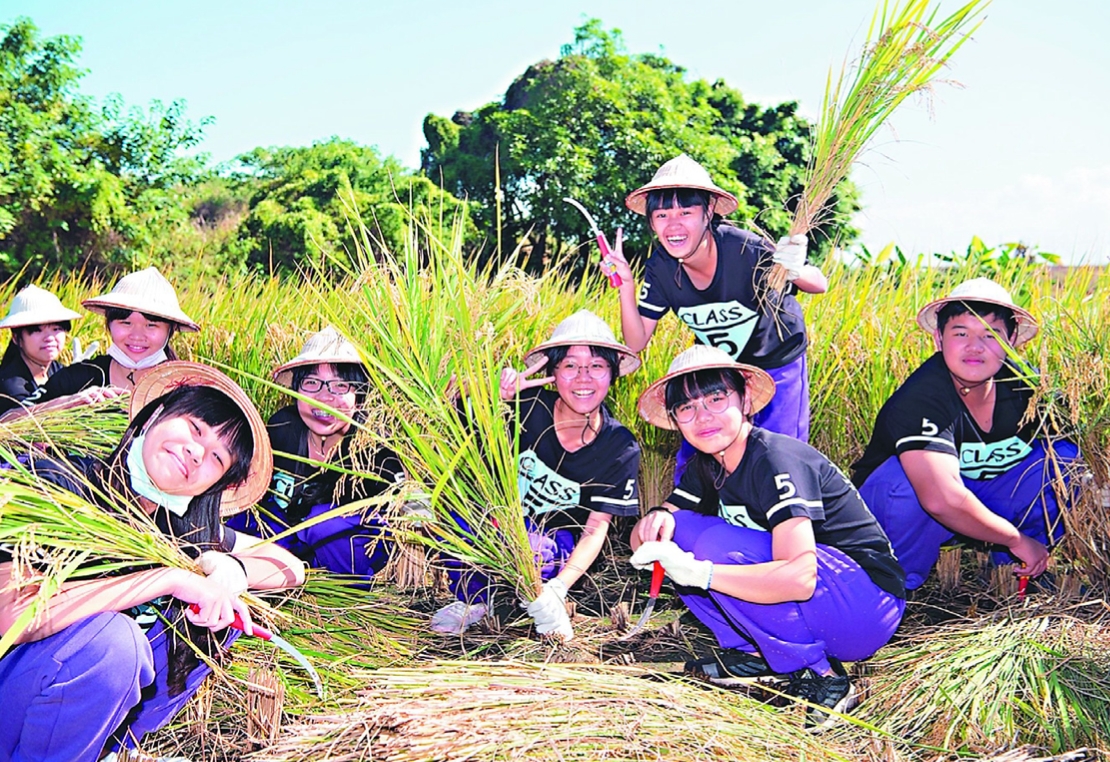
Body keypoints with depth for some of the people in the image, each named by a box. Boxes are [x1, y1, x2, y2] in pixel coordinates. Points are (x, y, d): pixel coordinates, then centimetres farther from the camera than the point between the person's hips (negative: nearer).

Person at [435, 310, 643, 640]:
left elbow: (596, 528, -13)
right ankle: (471, 598, -11)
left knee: (527, 544, -36)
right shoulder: (530, 406, -15)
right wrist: (493, 393, -37)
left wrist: (560, 586, -29)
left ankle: (545, 596, -5)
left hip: (557, 548, -2)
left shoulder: (621, 449, -14)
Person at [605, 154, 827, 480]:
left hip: (776, 364, -3)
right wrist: (625, 285, -27)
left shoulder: (746, 250, -31)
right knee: (692, 459, 3)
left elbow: (820, 285, -18)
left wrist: (794, 272, -42)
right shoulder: (660, 266, -18)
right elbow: (636, 342, -14)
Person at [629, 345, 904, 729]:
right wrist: (657, 519, -20)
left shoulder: (777, 460, -22)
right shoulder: (706, 467, 3)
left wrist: (695, 573, -37)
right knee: (674, 528, -4)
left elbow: (800, 578, -34)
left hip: (867, 607, -8)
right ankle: (755, 655, -1)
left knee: (718, 543, -28)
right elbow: (641, 543, 3)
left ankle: (823, 677, -15)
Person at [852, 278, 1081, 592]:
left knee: (1065, 455, -12)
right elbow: (943, 499, -42)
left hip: (981, 500, 5)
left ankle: (1018, 569, 3)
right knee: (909, 475, -37)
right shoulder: (919, 400, -31)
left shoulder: (1023, 383, -13)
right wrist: (1017, 539, -28)